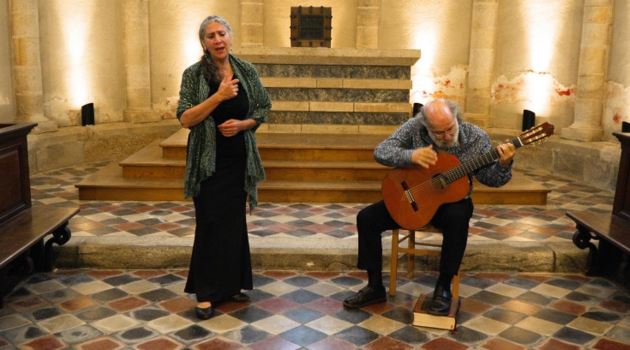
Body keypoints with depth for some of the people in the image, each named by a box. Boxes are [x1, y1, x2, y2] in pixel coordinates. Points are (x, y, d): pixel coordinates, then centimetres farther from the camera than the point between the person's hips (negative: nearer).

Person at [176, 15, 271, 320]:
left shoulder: (246, 71, 2)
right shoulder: (194, 74, -6)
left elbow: (263, 109, 7)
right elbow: (185, 119, -14)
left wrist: (242, 124, -12)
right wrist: (218, 96, -24)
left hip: (239, 159, 3)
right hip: (208, 161, -3)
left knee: (235, 221, 10)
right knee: (210, 224, -1)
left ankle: (232, 284, 25)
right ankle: (205, 292, 12)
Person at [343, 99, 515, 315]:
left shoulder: (475, 137, -14)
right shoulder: (414, 128, -14)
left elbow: (490, 178, -10)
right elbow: (381, 152, -19)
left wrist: (504, 164, -32)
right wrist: (411, 155, -36)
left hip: (451, 200, -2)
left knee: (458, 217, -38)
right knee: (367, 217, -14)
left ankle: (443, 288, -19)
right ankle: (375, 287, -2)